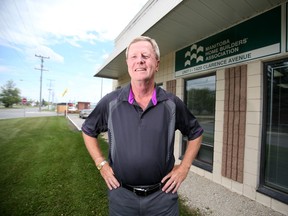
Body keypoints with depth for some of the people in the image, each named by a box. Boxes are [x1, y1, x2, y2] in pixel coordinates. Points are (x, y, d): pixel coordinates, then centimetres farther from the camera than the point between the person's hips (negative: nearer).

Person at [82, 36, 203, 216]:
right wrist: (102, 164, 0)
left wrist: (184, 167, -1)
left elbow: (196, 133, 6)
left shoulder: (172, 103, -9)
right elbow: (88, 130, 7)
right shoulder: (110, 102, -9)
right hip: (121, 195, 1)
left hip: (162, 195, 0)